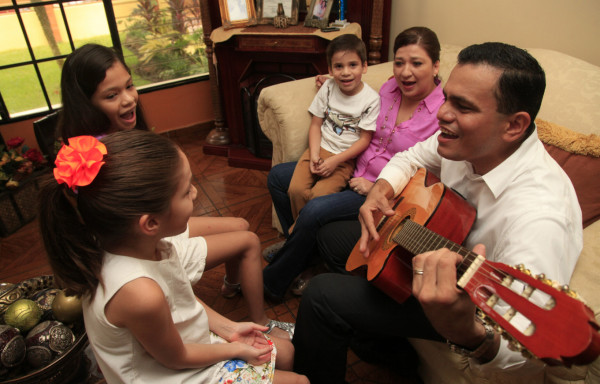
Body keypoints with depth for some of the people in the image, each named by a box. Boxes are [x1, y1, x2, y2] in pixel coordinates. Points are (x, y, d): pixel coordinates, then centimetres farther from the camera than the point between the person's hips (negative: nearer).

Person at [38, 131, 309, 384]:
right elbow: (176, 358, -22)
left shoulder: (146, 242, -19)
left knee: (285, 351, 19)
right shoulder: (140, 293, -42)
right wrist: (235, 349, -7)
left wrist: (227, 328, 2)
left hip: (180, 336, 7)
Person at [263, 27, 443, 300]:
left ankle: (272, 281, -5)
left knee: (315, 210, -30)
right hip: (354, 172, 8)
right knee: (277, 176, 2)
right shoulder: (390, 87, 3)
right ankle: (299, 249, 14)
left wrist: (378, 187, -20)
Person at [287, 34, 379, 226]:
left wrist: (335, 160, -15)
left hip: (345, 157, -3)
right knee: (296, 189, -19)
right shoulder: (328, 88, 3)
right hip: (320, 148, 4)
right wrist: (314, 155, -9)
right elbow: (316, 124, 5)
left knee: (319, 195, -25)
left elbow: (364, 139, -8)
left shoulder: (371, 100, -8)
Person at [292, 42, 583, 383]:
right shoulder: (468, 141, -14)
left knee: (323, 296, -18)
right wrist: (381, 190, -14)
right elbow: (411, 158, 5)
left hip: (475, 311, -8)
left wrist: (470, 336, -64)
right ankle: (376, 338, 37)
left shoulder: (537, 218, -39)